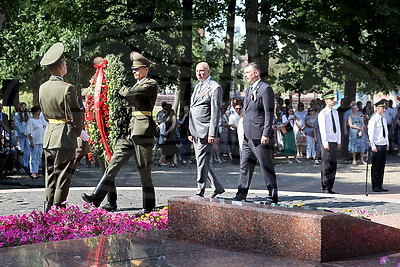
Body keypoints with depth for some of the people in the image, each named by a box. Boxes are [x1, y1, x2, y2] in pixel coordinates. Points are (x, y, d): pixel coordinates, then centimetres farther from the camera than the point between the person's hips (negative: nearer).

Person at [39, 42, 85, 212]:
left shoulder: (42, 88, 6)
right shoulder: (67, 88, -15)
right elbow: (76, 114, -11)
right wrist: (78, 131, 5)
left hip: (49, 134, 7)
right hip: (65, 136, -7)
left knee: (50, 172, 14)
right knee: (63, 173, 0)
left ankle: (48, 205, 17)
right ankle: (58, 207, 2)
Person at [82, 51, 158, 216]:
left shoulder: (151, 85, -5)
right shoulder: (136, 86, 23)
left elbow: (129, 93, -15)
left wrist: (120, 89, 3)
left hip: (143, 131, -8)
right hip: (129, 131, 8)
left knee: (144, 171, -2)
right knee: (113, 165, -1)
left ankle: (148, 208, 6)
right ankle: (96, 198, -6)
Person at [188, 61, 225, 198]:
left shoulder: (214, 88, -7)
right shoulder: (198, 87, 20)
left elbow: (215, 112, -13)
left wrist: (212, 134, -18)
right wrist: (190, 131, 19)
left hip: (205, 131, -9)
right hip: (196, 132, 9)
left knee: (202, 161, -7)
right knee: (203, 161, 12)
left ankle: (200, 192, -3)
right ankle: (217, 187, 24)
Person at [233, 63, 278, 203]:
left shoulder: (265, 89, -10)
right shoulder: (249, 90, 19)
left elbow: (269, 113, -15)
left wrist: (266, 134, -20)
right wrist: (245, 133, 19)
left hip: (260, 137, -9)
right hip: (248, 137, 9)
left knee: (267, 167, -2)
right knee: (245, 166, 9)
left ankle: (273, 196, 5)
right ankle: (241, 195, 13)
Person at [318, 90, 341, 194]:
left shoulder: (335, 112, 14)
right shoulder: (323, 114, -7)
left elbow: (338, 127, 17)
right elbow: (323, 129, -11)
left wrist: (339, 141, 13)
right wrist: (325, 143, -16)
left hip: (335, 142, 7)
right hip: (327, 142, -7)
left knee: (333, 165, 8)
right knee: (326, 166, -5)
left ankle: (330, 187, 14)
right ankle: (325, 187, 0)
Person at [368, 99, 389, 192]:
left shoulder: (383, 118, 12)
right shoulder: (373, 119, -11)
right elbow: (371, 133, -12)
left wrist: (387, 144, 17)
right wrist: (373, 146, -15)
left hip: (384, 145, 7)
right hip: (377, 145, -7)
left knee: (382, 166, 9)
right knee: (375, 167, -1)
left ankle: (380, 186, 15)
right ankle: (375, 187, 5)